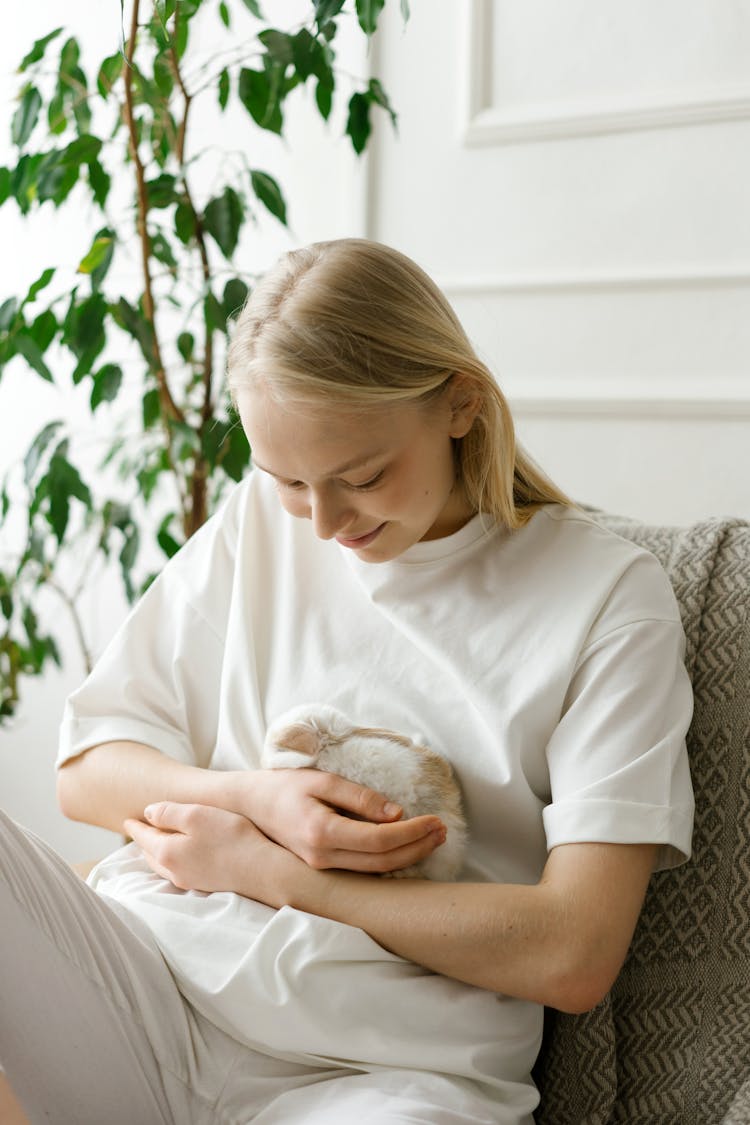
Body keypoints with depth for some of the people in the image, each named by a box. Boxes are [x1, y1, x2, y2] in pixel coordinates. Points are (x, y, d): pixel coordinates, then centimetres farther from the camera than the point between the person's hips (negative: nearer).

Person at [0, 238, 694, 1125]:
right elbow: (85, 771, 13)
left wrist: (262, 868, -7)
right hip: (147, 976, 4)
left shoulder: (610, 599, -1)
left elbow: (575, 955, -9)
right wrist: (258, 798, -8)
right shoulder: (257, 522, 12)